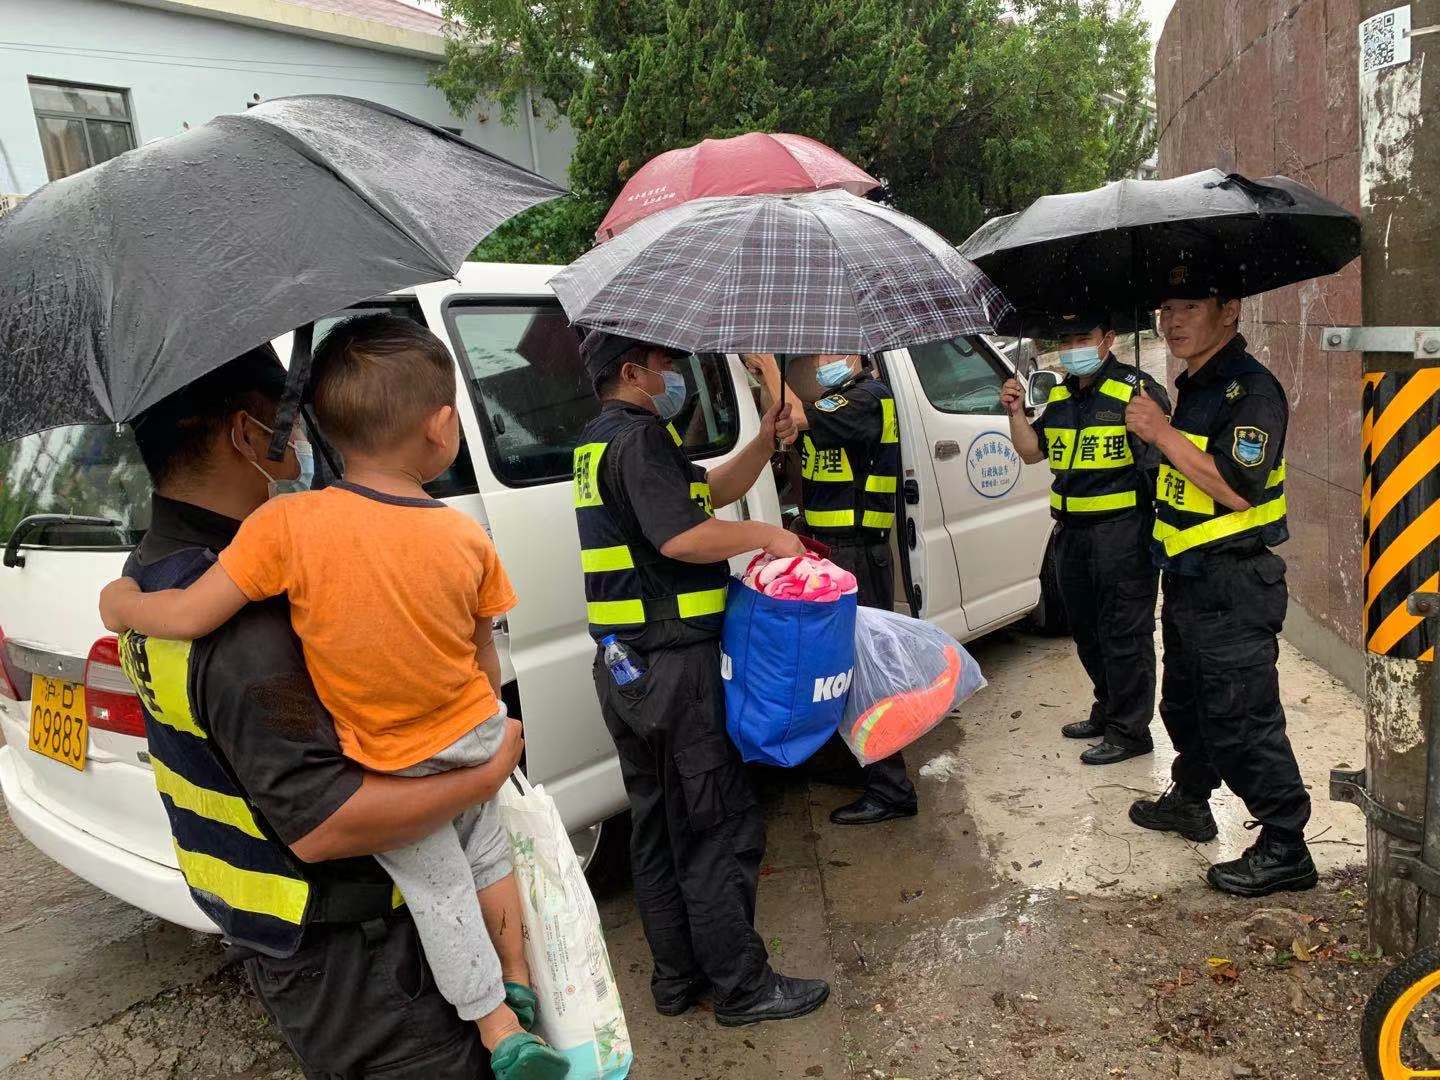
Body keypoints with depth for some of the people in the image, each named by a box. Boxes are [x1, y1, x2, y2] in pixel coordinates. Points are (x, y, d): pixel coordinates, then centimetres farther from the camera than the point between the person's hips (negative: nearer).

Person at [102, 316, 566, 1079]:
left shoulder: (288, 525, -23)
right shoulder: (468, 539, -12)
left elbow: (187, 617, -19)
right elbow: (485, 661, -1)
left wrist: (120, 605, 3)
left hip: (390, 772, -2)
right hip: (473, 738, 3)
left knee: (440, 892, 17)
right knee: (486, 852, 28)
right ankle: (518, 987, 47)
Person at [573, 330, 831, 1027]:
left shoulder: (602, 440, 17)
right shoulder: (638, 438, -14)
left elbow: (711, 490, 18)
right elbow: (682, 536, -27)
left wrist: (763, 445, 6)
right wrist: (769, 535, -14)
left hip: (625, 670, 10)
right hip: (674, 668, -10)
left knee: (659, 825, 16)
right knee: (720, 827, 1)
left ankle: (675, 977, 28)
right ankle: (743, 988, 14)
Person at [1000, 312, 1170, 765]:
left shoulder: (1137, 390, -9)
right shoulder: (1059, 397, 13)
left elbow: (1166, 459, -11)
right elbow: (1032, 451, 17)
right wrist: (1016, 412, 4)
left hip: (1121, 533, -8)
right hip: (1071, 532, 8)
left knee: (1123, 634, -2)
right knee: (1086, 630, 18)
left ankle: (1129, 731, 9)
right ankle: (1107, 710, 35)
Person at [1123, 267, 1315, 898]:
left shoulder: (1251, 389, -16)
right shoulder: (1192, 386, 14)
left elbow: (1237, 489, -27)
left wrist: (1161, 432, -25)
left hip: (1233, 587, -10)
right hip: (1188, 580, 10)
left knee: (1241, 721, -5)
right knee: (1185, 704, 23)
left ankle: (1285, 849, 7)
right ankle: (1189, 802, 41)